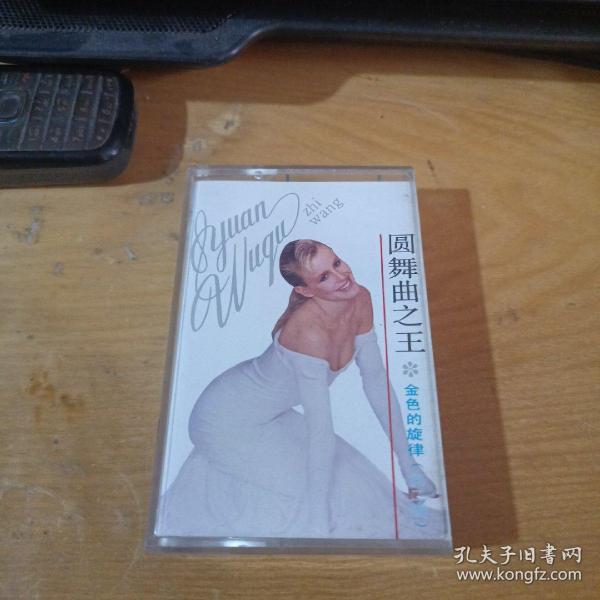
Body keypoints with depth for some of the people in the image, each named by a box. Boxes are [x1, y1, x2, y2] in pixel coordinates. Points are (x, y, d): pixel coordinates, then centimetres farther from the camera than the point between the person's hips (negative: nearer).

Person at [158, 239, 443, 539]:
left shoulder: (360, 301, -12)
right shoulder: (310, 331, -34)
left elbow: (377, 381, -5)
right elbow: (321, 430, -30)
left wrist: (409, 465, -2)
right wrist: (320, 516, -22)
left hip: (273, 413, 8)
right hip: (226, 422, -7)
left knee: (354, 474, 7)